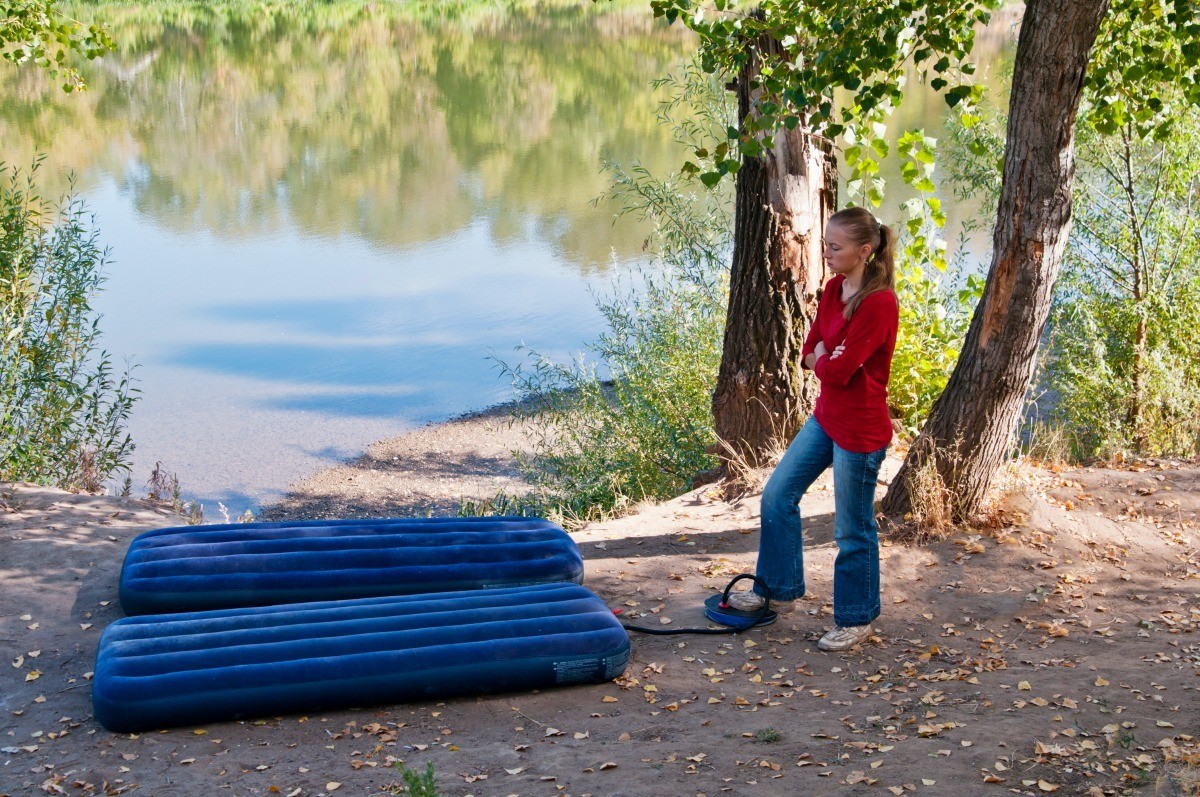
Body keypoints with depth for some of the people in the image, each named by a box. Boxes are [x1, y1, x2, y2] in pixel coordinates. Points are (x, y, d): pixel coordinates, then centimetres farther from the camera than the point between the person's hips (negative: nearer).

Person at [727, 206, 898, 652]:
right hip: (826, 417, 9)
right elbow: (809, 353, 8)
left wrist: (822, 359, -4)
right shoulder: (834, 289, 3)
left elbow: (838, 369, -25)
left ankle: (856, 620, 26)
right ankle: (777, 590, 34)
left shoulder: (879, 303, -24)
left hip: (859, 429, -9)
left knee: (853, 529, 6)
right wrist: (830, 360, -11)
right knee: (777, 496, 17)